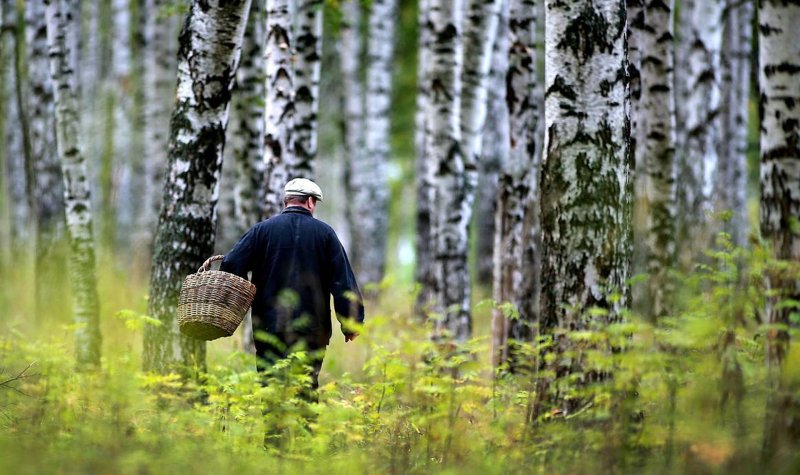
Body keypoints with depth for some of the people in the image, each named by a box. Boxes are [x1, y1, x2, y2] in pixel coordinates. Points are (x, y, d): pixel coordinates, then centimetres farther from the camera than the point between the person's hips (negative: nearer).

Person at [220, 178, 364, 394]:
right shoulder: (324, 233, 5)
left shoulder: (262, 230, 4)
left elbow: (231, 267, -1)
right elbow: (344, 281, 3)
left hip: (270, 327, 0)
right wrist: (351, 323, 8)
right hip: (312, 332, 0)